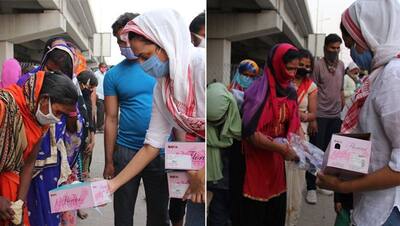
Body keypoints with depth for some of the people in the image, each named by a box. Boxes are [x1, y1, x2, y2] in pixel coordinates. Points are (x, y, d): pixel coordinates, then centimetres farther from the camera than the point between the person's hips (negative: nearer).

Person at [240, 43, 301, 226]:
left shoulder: (290, 92, 5)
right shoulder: (258, 92, -18)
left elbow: (294, 124, 11)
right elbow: (251, 133, -21)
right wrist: (283, 149, -19)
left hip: (277, 159, 7)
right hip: (256, 160, -6)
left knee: (277, 209, 14)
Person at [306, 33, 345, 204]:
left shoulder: (341, 65, 10)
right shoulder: (318, 65, -8)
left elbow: (340, 90, 17)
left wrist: (344, 109, 10)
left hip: (335, 116, 6)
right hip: (320, 115, -5)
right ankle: (311, 187, 7)